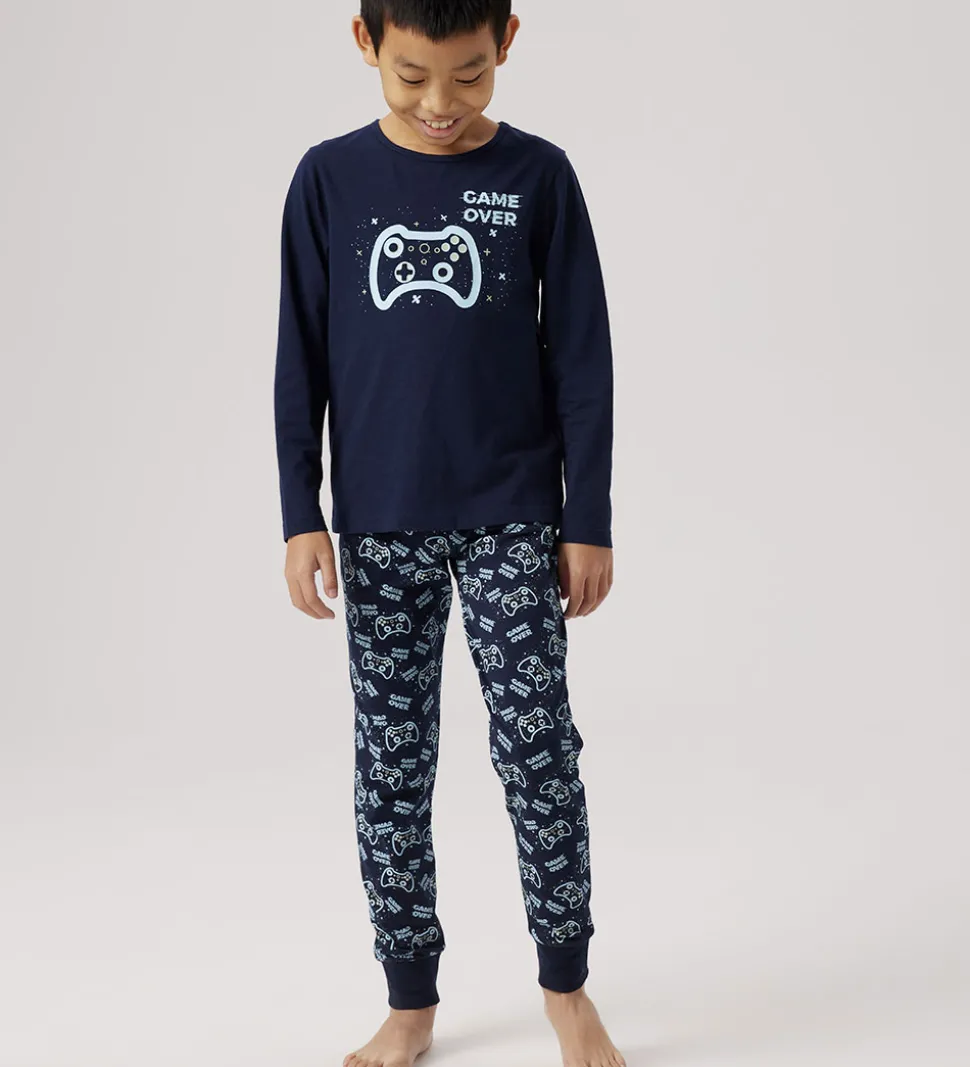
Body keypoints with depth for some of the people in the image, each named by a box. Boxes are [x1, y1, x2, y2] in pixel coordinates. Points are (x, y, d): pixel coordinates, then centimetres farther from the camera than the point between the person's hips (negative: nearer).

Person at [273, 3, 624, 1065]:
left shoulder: (538, 174, -1)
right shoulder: (329, 179, 1)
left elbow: (581, 357, 1)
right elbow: (301, 360, 4)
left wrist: (589, 521, -1)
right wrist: (302, 517, 0)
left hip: (514, 519, -1)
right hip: (377, 526, 1)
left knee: (539, 750, 0)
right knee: (391, 764, 6)